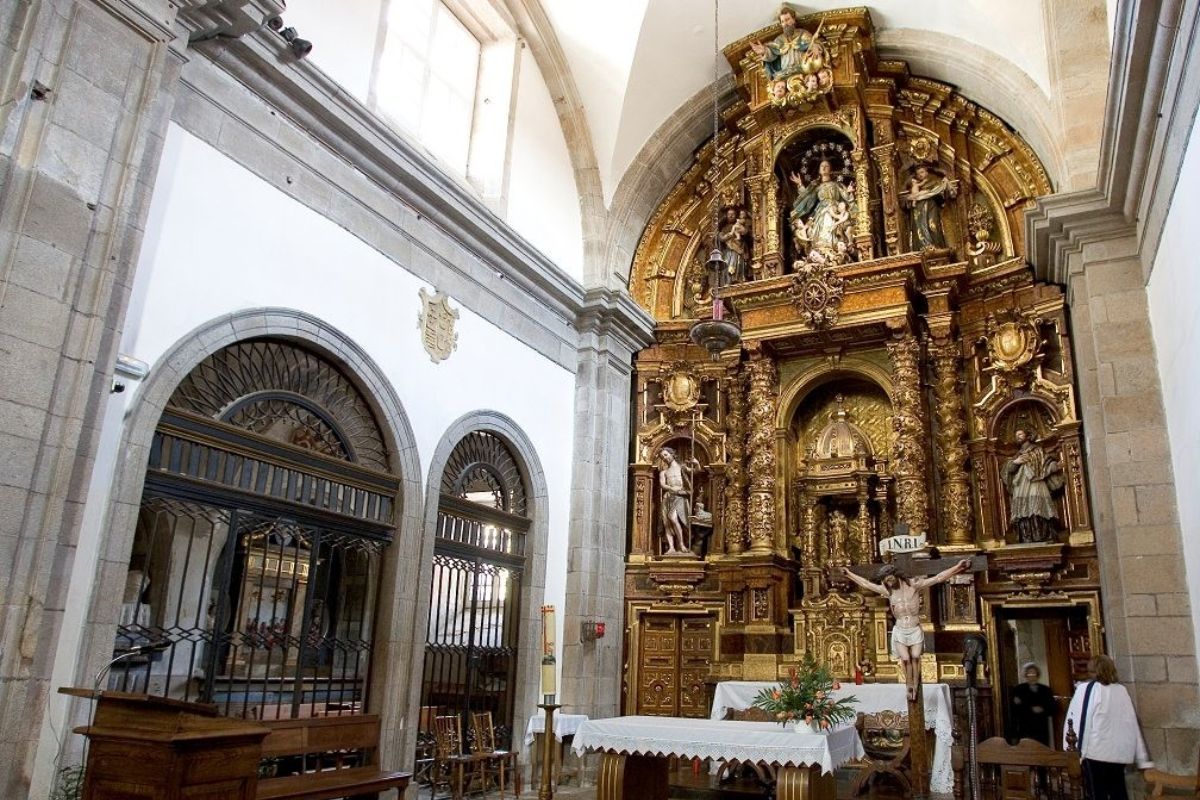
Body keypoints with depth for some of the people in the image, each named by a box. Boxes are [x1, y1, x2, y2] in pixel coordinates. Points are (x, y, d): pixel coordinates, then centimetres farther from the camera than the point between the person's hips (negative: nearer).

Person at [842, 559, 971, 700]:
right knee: (905, 659, -8)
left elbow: (938, 578, -16)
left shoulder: (914, 584, -11)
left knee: (915, 657, -10)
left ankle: (915, 688, -2)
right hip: (900, 631, 1)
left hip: (915, 630, -1)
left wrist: (958, 567, -25)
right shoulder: (887, 590, -3)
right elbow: (866, 584, 7)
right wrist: (849, 574, 12)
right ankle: (910, 687, 1)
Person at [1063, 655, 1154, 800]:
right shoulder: (1122, 690, 7)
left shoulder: (1086, 689, -7)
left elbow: (1077, 720, -11)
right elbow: (1133, 723, 8)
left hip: (1095, 751, -5)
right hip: (1120, 752, 5)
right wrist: (1143, 760, 11)